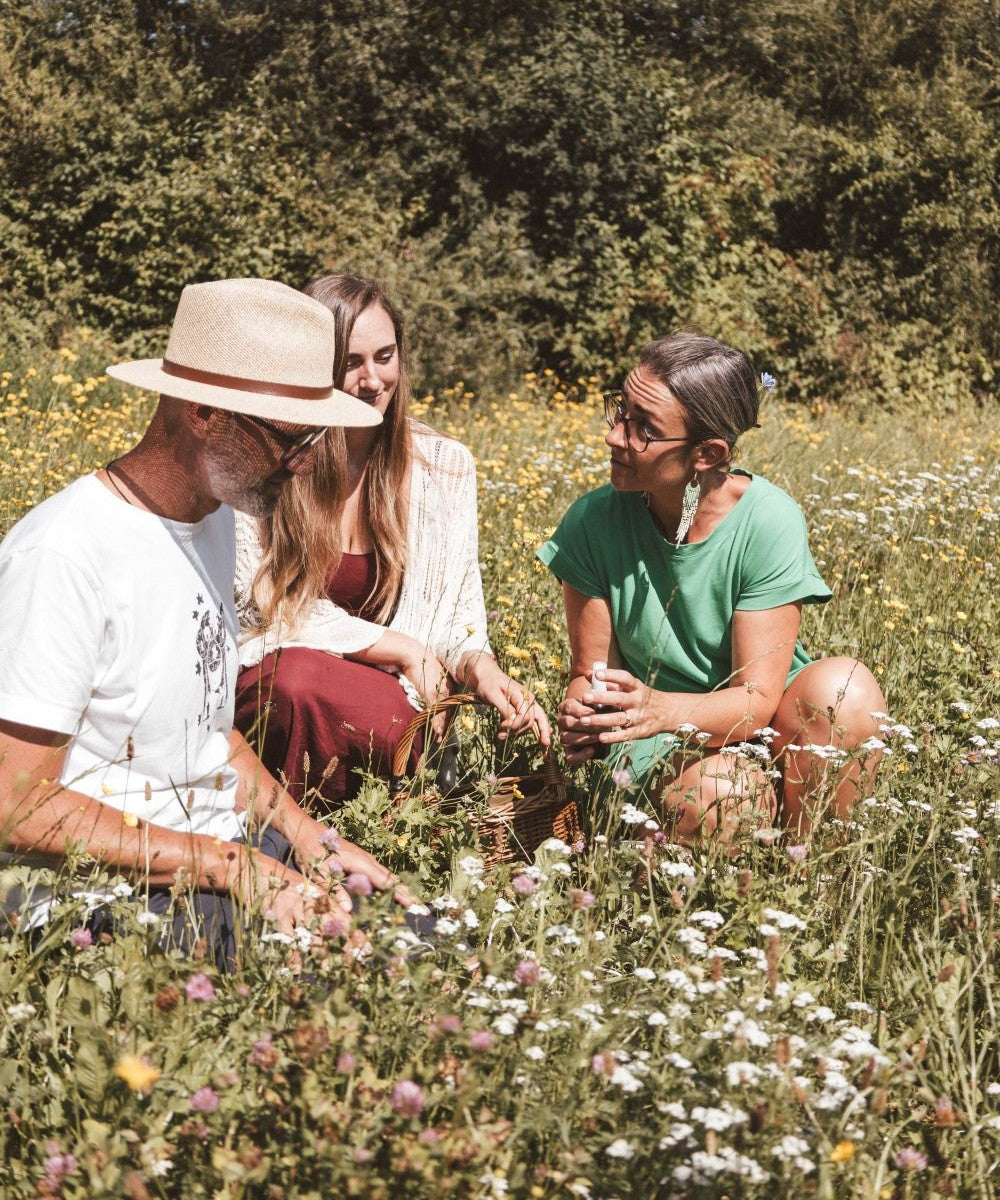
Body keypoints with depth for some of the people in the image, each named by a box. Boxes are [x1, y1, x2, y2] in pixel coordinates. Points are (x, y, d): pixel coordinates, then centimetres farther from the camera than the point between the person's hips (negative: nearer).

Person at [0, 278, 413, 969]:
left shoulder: (215, 519, 10)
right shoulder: (66, 554, -20)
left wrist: (308, 836, 3)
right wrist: (228, 865, -21)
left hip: (234, 848, 9)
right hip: (111, 893, -9)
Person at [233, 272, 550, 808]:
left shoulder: (444, 467, 3)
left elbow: (458, 612, 7)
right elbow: (264, 608, -8)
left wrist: (479, 666, -17)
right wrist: (403, 649, -11)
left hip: (389, 688, 1)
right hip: (269, 679, -1)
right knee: (298, 677, -37)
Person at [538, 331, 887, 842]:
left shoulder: (768, 522, -18)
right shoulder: (594, 522, -13)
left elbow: (757, 698, -19)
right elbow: (590, 673, -5)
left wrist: (661, 708, -39)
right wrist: (581, 717, -31)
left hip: (766, 721, 0)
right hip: (666, 742, 0)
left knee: (845, 685, -32)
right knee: (711, 796, -35)